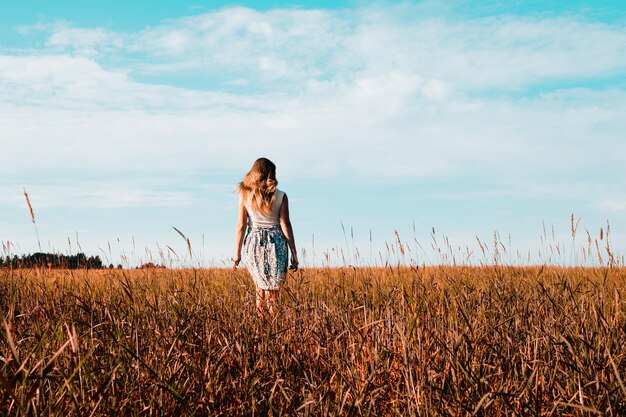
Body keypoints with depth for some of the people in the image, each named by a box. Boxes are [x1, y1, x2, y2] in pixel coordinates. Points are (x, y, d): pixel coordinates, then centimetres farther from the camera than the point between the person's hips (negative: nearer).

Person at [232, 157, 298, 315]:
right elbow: (285, 225, -5)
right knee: (273, 290, 7)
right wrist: (294, 253, 0)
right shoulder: (280, 196, -3)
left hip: (253, 243, 1)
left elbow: (241, 226, -2)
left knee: (261, 285, 20)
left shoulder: (245, 195, -1)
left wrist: (237, 253, 5)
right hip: (276, 244, -1)